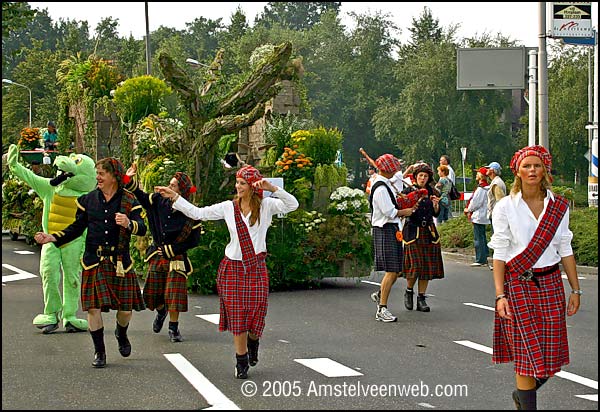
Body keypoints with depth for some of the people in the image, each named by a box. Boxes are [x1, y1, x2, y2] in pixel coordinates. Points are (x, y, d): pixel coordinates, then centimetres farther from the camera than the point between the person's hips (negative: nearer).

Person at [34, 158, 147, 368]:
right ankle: (99, 352, 11)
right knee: (94, 307, -5)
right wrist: (52, 238, 3)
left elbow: (142, 229, -12)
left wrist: (129, 224, -33)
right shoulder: (88, 200, 6)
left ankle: (121, 334, 37)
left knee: (125, 309, 2)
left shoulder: (129, 201, -1)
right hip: (94, 262, 1)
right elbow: (77, 228, 14)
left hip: (120, 262, -1)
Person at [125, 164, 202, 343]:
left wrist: (171, 249, -9)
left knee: (174, 293, -6)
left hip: (176, 258, -4)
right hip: (157, 255, 4)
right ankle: (161, 311, 44)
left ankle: (173, 328, 12)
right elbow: (141, 197, 9)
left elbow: (194, 240, -9)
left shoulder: (190, 214, -14)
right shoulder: (159, 201, -4)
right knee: (153, 293, 10)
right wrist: (130, 180, -7)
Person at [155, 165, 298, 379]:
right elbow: (197, 213, 8)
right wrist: (174, 197, 4)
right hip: (233, 267, 1)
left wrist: (273, 189, -26)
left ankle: (253, 343, 36)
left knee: (256, 314, 1)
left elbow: (292, 205, -15)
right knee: (237, 317, 1)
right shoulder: (228, 207, 4)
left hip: (257, 268, -1)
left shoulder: (265, 206, -2)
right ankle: (241, 362, 14)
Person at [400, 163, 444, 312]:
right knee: (415, 264, -11)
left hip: (429, 231, 4)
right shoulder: (409, 191, -1)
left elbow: (436, 214, 11)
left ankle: (421, 299, 9)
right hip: (413, 231, -4)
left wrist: (435, 204, -9)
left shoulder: (432, 192, 10)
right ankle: (409, 292, 15)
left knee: (428, 265, 2)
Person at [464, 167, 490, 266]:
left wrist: (468, 209, -1)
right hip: (484, 217, 10)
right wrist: (470, 209, 14)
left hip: (478, 217, -10)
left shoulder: (481, 189, -17)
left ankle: (480, 260, -5)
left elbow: (476, 202, -17)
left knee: (478, 238, -6)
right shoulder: (486, 188, 12)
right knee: (482, 238, 14)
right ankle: (484, 259, 18)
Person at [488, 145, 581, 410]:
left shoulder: (559, 206, 5)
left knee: (550, 354, 5)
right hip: (518, 284, -3)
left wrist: (575, 290, 7)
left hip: (550, 284, 3)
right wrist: (500, 295, -11)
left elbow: (565, 250, 9)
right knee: (527, 354, -5)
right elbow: (499, 254, -4)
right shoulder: (505, 207, -4)